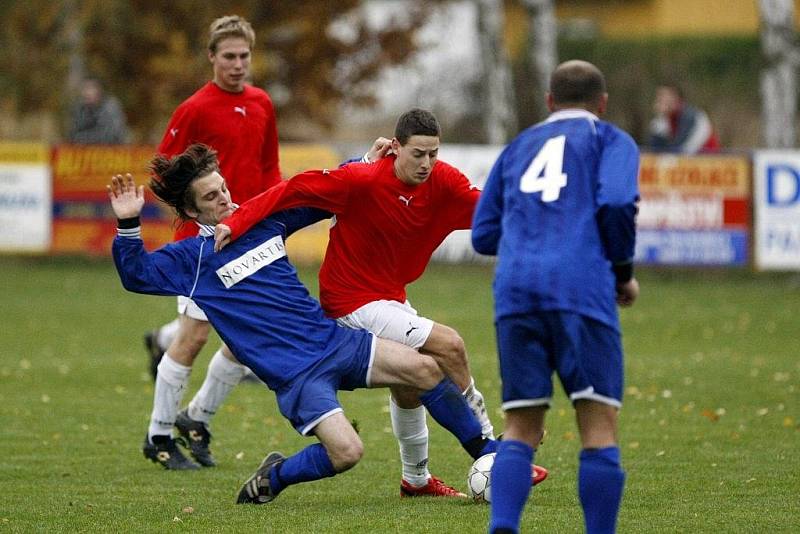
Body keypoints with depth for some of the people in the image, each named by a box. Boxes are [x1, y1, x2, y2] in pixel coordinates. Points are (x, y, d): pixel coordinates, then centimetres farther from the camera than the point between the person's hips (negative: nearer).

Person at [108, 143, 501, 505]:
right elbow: (136, 274, -14)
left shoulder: (264, 218, 11)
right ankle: (273, 477, 5)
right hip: (293, 374, -5)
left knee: (425, 369, -10)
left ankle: (484, 452, 7)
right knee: (346, 452, -23)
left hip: (333, 340, 5)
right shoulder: (191, 257, -2)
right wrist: (128, 225, -27)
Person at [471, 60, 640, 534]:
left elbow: (483, 234, 23)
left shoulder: (519, 147, 27)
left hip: (514, 293, 4)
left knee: (521, 428, 7)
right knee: (599, 424, -3)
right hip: (581, 290, -4)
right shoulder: (611, 140, 14)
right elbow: (616, 204, -5)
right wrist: (625, 273, 8)